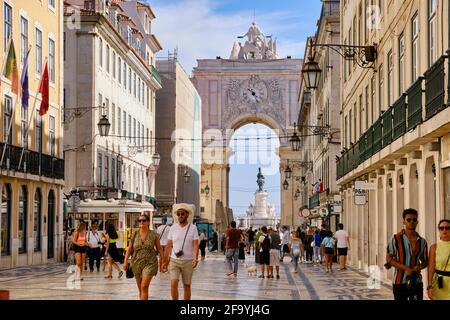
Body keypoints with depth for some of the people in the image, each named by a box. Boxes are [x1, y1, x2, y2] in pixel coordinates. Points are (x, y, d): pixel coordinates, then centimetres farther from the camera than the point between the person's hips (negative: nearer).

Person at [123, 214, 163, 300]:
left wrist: (162, 261, 0)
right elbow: (129, 249, 8)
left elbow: (159, 248, 3)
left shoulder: (154, 234, -3)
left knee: (144, 287, -16)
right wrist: (125, 261, -2)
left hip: (150, 263, -4)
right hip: (137, 264, 4)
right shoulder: (135, 235, 4)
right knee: (140, 289, 11)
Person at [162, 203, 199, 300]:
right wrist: (165, 261, 5)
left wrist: (195, 259, -27)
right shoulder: (173, 228, 3)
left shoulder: (193, 228, -4)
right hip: (174, 260, 1)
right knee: (173, 284, -15)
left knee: (187, 286, 6)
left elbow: (196, 245, -12)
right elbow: (168, 246, 7)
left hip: (188, 261, -1)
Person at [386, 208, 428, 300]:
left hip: (417, 283, 3)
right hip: (400, 282, -3)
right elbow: (389, 259, -7)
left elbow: (425, 261, 17)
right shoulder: (396, 239, -4)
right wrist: (406, 268, -17)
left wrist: (419, 267, -7)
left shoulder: (422, 241, 7)